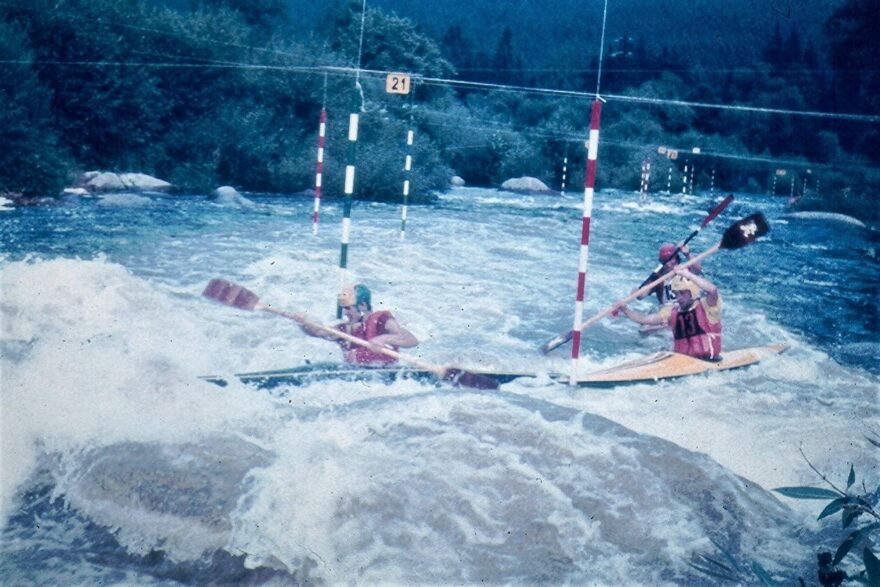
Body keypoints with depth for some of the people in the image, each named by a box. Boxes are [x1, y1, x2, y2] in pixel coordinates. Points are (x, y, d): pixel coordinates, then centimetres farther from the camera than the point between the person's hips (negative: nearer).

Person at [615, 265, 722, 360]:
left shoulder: (706, 306, -6)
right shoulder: (672, 311, 10)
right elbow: (645, 319, 9)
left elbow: (712, 289, -28)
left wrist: (686, 274, -29)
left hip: (707, 362, -6)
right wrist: (625, 310, -5)